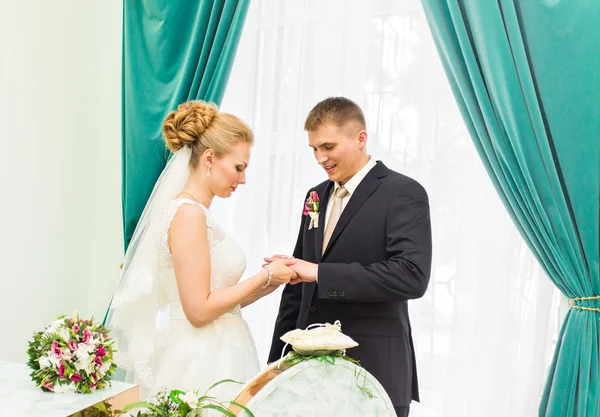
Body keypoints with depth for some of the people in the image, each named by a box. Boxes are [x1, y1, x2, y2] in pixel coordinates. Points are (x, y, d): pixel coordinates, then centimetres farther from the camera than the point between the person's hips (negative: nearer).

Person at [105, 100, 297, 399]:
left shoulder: (197, 213, 10)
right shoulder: (189, 213, -17)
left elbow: (218, 302, 10)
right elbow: (199, 310, -20)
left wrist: (269, 283, 3)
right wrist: (265, 276, -13)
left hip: (214, 359, 9)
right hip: (200, 364, -9)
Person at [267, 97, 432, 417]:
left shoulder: (403, 193, -8)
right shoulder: (317, 196, 12)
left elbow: (412, 276, -22)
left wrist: (321, 273, -23)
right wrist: (279, 360, 13)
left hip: (374, 373, -5)